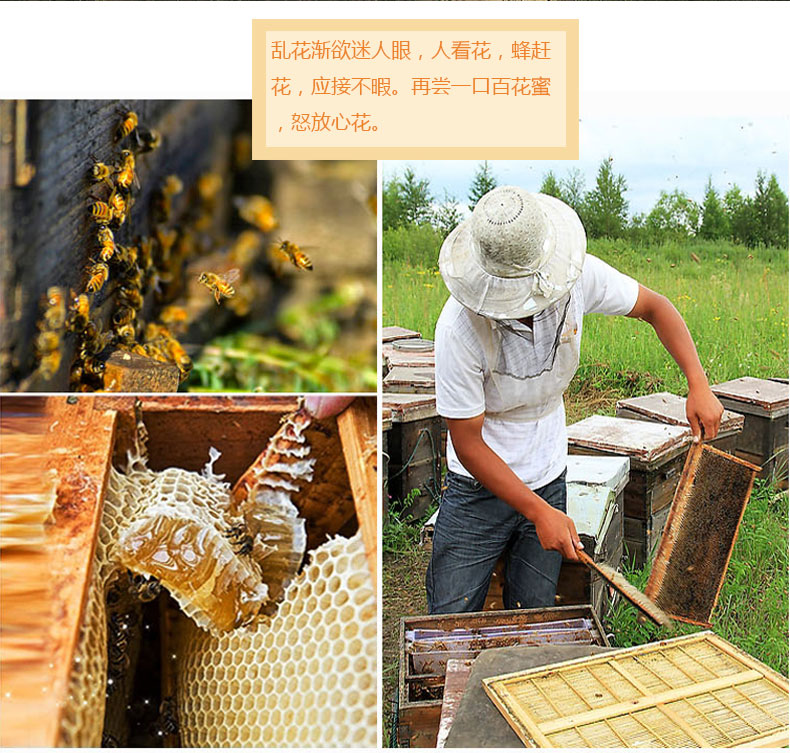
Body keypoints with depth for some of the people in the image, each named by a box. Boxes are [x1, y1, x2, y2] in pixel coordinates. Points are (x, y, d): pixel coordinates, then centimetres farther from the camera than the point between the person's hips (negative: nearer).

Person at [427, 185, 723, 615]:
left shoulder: (578, 275, -17)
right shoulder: (460, 326, -27)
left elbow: (654, 307, 2)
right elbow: (468, 442, -20)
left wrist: (698, 385, -10)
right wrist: (540, 512, -21)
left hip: (548, 480, 3)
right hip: (480, 488, -3)